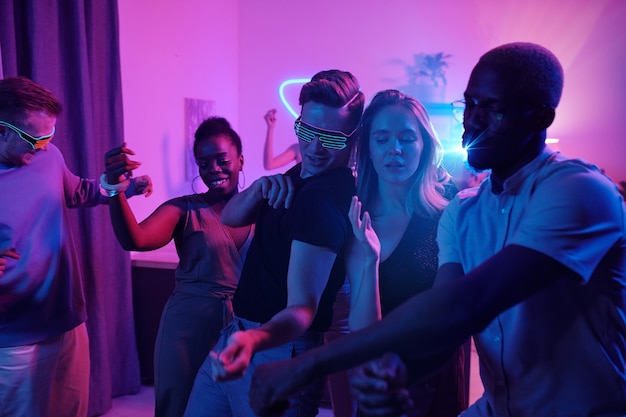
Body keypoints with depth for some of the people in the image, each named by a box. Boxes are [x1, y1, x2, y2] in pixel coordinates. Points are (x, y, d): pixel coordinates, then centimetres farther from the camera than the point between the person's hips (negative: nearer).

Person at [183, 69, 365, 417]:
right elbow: (230, 217, 6)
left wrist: (254, 339, -48)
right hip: (239, 334, 9)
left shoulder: (329, 197, -23)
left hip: (278, 346, -9)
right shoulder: (299, 175, 5)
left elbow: (303, 306, -29)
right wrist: (259, 188, -14)